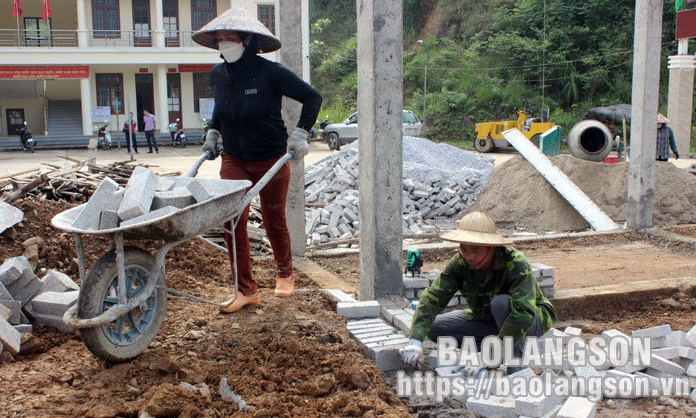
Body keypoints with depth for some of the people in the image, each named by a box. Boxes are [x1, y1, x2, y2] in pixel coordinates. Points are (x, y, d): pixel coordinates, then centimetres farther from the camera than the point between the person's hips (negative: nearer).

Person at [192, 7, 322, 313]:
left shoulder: (270, 73, -17)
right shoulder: (218, 75, -2)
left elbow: (312, 97, -9)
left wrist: (300, 133, -16)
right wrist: (213, 132, 8)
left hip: (272, 160, -4)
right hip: (233, 159, 4)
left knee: (274, 221, 9)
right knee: (232, 221, -7)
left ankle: (284, 273, 38)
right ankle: (246, 290, 5)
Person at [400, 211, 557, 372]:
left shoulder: (516, 263, -32)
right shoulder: (459, 263, -19)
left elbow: (523, 313, -41)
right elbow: (433, 298, -24)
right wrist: (416, 340, -39)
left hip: (531, 321, -5)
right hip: (487, 318, 5)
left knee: (501, 303, -37)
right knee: (434, 328, -11)